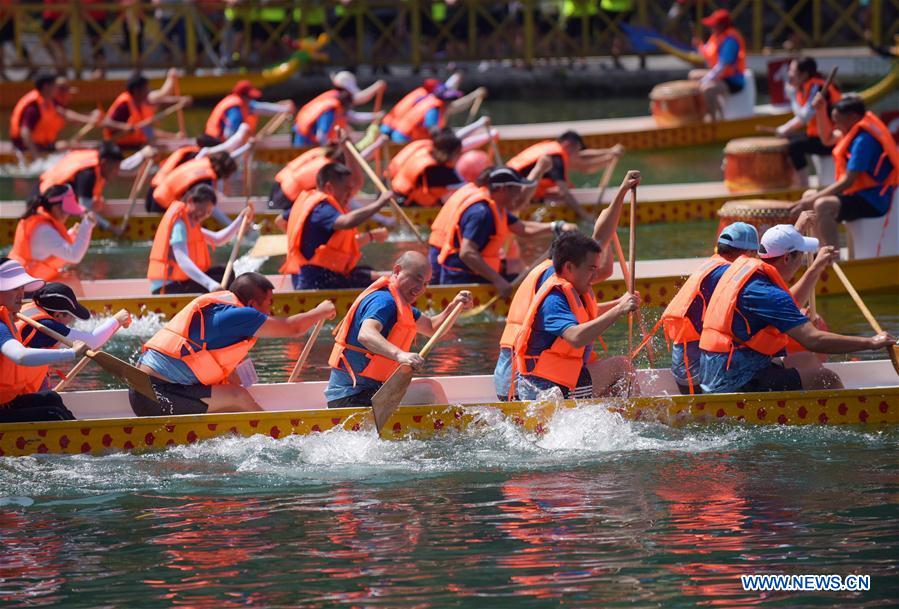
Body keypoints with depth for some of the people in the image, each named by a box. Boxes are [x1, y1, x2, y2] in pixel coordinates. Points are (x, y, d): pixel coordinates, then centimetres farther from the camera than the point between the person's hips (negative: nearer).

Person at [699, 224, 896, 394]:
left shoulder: (744, 266, 10)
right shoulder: (767, 293, -20)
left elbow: (788, 306, 29)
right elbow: (813, 340, -25)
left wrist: (816, 268, 32)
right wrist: (871, 343, -18)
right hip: (736, 383, -11)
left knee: (807, 361, 26)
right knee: (827, 380, -10)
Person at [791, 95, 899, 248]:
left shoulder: (864, 140, -22)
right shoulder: (857, 130, 9)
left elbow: (847, 181, -25)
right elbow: (828, 139, 24)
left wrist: (813, 200, -23)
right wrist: (821, 111, 8)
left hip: (873, 201, -11)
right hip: (860, 194, 11)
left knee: (823, 206, -33)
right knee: (808, 195, 19)